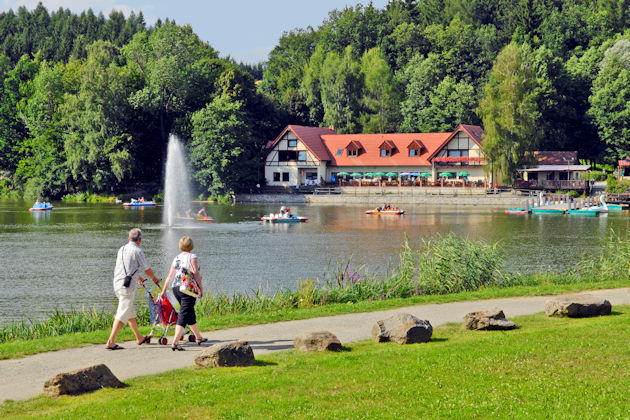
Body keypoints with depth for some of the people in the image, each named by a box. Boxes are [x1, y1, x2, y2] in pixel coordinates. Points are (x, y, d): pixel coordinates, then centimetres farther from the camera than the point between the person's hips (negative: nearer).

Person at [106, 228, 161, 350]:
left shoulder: (122, 249, 14)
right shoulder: (137, 251, -9)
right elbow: (147, 270, -2)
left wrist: (138, 277, 46)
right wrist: (154, 279, 19)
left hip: (117, 284, 8)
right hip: (127, 286, -8)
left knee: (131, 312, 20)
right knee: (122, 314, -9)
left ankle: (139, 338, 32)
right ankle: (111, 342, -15)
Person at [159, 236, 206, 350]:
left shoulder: (176, 258, 12)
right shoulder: (192, 257, -6)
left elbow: (170, 276, 12)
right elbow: (196, 274, -13)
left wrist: (164, 290, 14)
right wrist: (201, 288, -5)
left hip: (176, 288, 7)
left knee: (190, 313, 22)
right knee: (183, 316, -8)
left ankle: (198, 337, 37)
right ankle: (175, 342, -17)